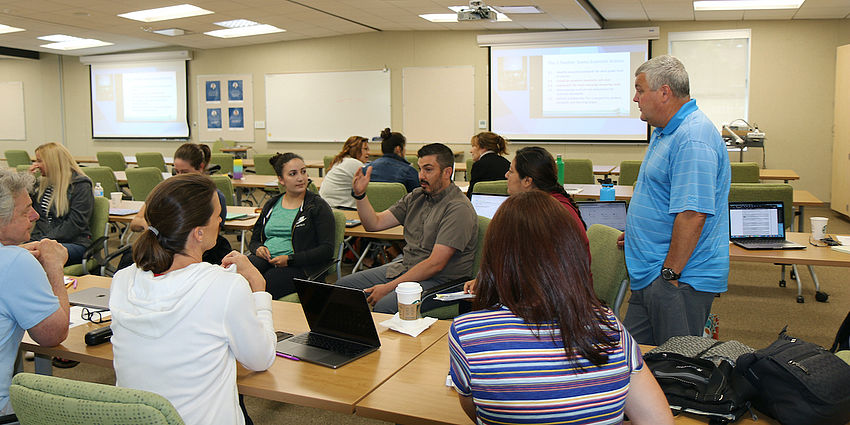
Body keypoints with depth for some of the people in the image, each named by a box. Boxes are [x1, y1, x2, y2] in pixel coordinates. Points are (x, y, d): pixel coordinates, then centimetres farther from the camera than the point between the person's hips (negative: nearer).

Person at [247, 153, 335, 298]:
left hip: (299, 267, -4)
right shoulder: (271, 205, 21)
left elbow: (327, 250, -5)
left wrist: (290, 259, -14)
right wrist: (258, 248, 0)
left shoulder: (319, 206, 4)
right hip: (266, 259, 4)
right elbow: (254, 240, 26)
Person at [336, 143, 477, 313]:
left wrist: (389, 287, -22)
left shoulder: (459, 208, -16)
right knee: (343, 285, 1)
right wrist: (360, 194, -9)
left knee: (383, 306, -33)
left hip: (439, 280, -8)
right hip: (404, 267, 8)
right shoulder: (416, 197, 10)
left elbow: (435, 264, -22)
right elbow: (375, 223, 9)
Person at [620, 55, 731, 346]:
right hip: (649, 277, 11)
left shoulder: (693, 139, -21)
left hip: (681, 280, -10)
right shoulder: (665, 132, 15)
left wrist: (670, 273, -24)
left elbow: (692, 214, -27)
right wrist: (636, 233, 26)